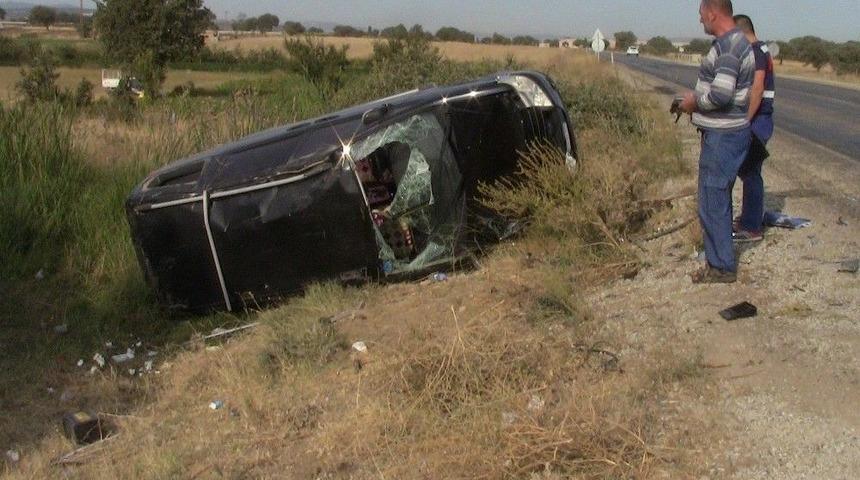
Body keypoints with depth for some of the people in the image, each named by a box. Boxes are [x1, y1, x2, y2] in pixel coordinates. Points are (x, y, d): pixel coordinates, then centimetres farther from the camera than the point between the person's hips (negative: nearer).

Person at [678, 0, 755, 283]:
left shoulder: (728, 45, -19)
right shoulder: (735, 42, 14)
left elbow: (720, 93, -28)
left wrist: (695, 103, -11)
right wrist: (695, 99, 12)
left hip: (723, 137, -11)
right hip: (727, 133, 11)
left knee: (712, 203, -4)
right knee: (718, 201, 18)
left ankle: (722, 268, 4)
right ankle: (721, 262, 28)